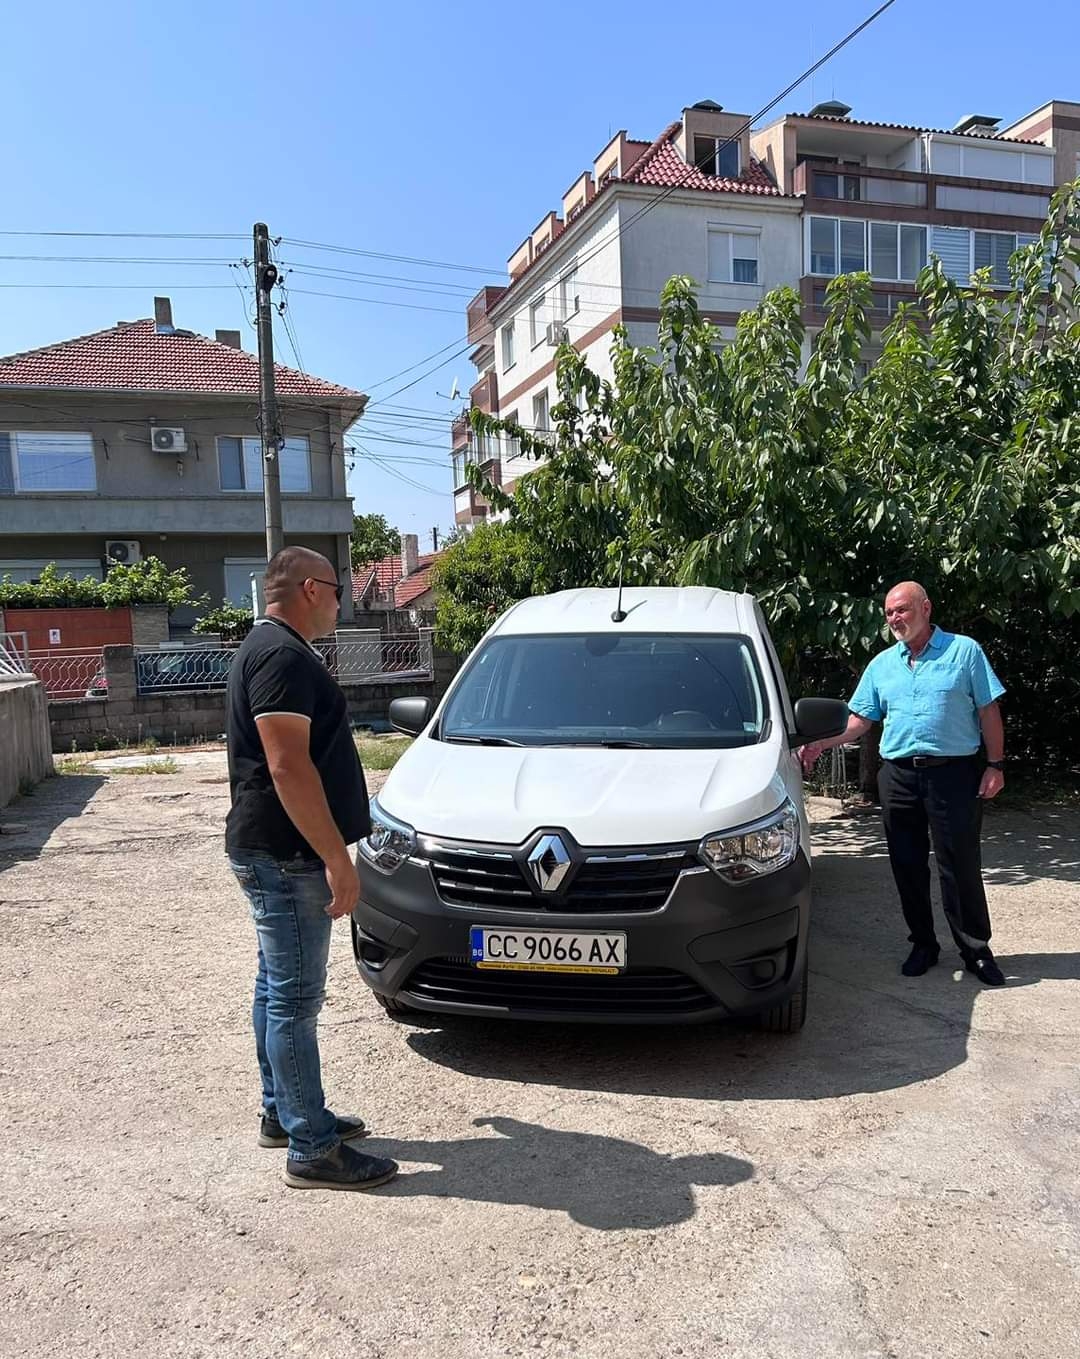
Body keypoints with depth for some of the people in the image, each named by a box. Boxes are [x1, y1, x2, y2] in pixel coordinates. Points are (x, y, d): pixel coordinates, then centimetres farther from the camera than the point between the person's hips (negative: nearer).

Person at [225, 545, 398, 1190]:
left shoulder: (271, 650, 17)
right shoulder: (283, 656, -18)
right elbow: (288, 766, -25)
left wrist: (330, 852, 26)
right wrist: (336, 857, -24)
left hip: (277, 852, 11)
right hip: (287, 855, -11)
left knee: (278, 990, 17)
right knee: (295, 999, -4)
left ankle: (283, 1114, 30)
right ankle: (314, 1150, 4)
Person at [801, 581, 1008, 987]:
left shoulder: (964, 651, 1)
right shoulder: (882, 665, 12)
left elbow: (989, 711, 0)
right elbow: (859, 721, 10)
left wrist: (994, 765, -6)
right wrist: (820, 743, -5)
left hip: (954, 774, -4)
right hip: (898, 776, 4)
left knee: (960, 866, 0)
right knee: (908, 867, 9)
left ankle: (976, 950, 13)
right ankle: (923, 945, 23)